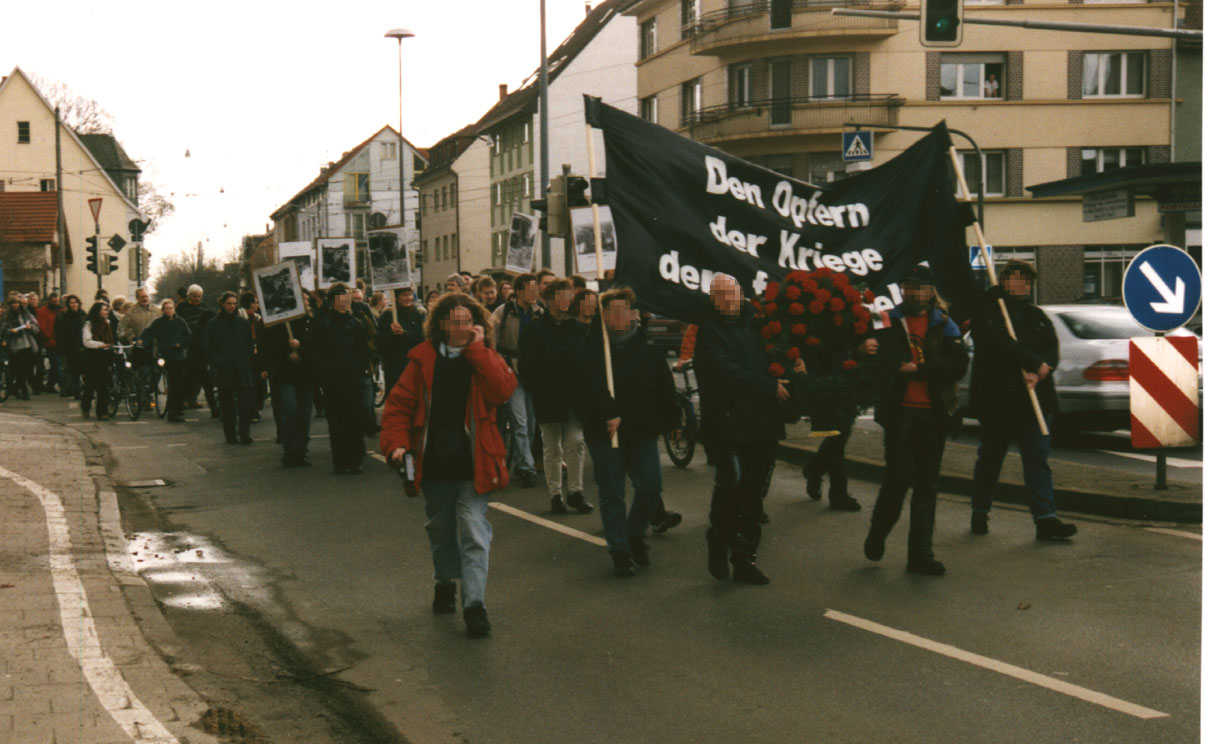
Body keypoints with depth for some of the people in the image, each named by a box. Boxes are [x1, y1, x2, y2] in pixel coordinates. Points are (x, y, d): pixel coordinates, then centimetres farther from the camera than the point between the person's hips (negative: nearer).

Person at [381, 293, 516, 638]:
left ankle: (474, 603, -9)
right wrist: (396, 442, -9)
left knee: (474, 532, -10)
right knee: (441, 530, 19)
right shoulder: (424, 359, 3)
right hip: (434, 465, 2)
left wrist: (477, 349, -16)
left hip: (472, 465, -2)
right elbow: (398, 403, 4)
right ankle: (445, 582, 41)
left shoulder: (485, 359, 1)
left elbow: (503, 390, -19)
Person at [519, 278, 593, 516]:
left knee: (576, 442, -7)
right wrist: (533, 389, -10)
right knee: (552, 448, 5)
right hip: (547, 396, -2)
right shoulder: (535, 328, -1)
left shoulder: (577, 326, 8)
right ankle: (556, 494, 14)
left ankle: (575, 490, 5)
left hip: (573, 395, 2)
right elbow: (526, 364, -2)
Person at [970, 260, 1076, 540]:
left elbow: (1051, 349, 5)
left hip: (1033, 399, 5)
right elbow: (999, 343, -18)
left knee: (1038, 459, -2)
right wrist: (1036, 364, -18)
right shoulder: (987, 311, -2)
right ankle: (979, 513, 22)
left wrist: (1038, 373, -15)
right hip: (995, 399, -4)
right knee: (990, 458, 7)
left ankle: (1045, 519, -6)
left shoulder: (1036, 316, 16)